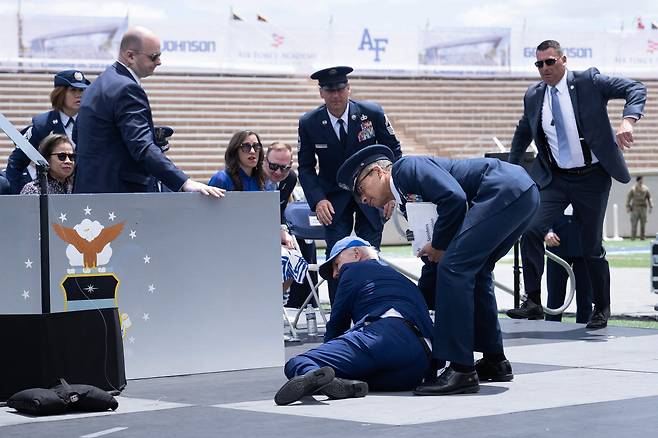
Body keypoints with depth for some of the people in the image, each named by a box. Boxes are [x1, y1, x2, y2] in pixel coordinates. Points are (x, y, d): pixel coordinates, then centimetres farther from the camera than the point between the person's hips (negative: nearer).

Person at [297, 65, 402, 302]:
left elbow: (393, 150, 0)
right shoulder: (309, 123, -10)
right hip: (334, 198, 0)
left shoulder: (372, 113, -12)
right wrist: (318, 200, -16)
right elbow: (306, 167, -1)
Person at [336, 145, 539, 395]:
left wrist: (439, 245, -4)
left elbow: (454, 197, -17)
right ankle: (495, 361, 28)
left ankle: (461, 371, -11)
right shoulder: (409, 199, 25)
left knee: (454, 269, -12)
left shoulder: (405, 168, -1)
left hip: (504, 190, -10)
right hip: (523, 194, 10)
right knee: (473, 272, 20)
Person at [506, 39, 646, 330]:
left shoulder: (588, 82, -8)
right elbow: (523, 134, 23)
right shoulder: (533, 96, 5)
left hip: (592, 178, -3)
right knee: (532, 230, -17)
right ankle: (533, 301, -9)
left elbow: (636, 89, -12)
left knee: (592, 245, 3)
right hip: (555, 178, 3)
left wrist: (628, 120, -30)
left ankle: (601, 308, 21)